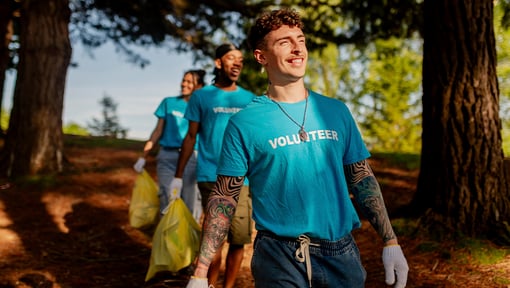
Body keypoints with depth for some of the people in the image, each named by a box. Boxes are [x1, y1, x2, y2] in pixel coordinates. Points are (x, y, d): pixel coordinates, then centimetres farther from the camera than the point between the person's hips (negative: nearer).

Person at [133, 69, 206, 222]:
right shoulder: (169, 103, 9)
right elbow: (158, 132, 10)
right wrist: (143, 157, 7)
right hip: (167, 156, 2)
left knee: (189, 203, -1)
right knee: (166, 202, 2)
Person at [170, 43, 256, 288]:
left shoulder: (250, 99, 11)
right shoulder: (202, 96, 6)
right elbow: (191, 136, 8)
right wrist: (178, 175, 4)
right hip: (211, 177, -2)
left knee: (239, 238, 1)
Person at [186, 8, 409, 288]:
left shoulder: (336, 111, 5)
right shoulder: (244, 123, -5)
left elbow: (362, 178, 9)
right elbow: (224, 197, -4)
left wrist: (390, 241, 4)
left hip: (341, 252, 4)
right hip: (279, 255, -3)